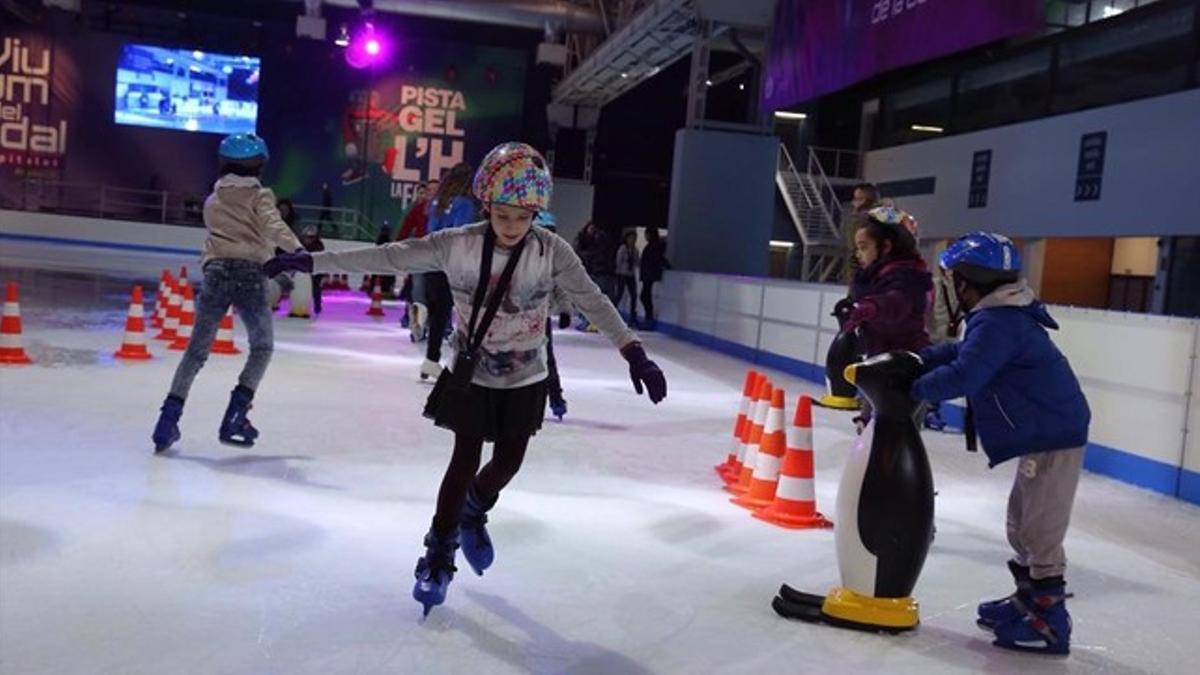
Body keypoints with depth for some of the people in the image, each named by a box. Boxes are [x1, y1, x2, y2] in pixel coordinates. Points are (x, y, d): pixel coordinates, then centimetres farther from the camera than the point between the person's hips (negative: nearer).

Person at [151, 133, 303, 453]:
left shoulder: (213, 200, 21)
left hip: (216, 270, 3)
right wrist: (297, 249, -27)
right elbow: (273, 226, -12)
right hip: (251, 273, -3)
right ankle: (235, 414, 1)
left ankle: (170, 414, -2)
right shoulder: (260, 195, 7)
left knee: (197, 349, 9)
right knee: (262, 347, 12)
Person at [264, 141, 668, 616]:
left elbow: (594, 302, -19)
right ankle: (439, 552, 18)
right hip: (470, 375, -1)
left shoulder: (552, 252, -18)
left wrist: (635, 355, -28)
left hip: (524, 379, 2)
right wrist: (312, 261, -18)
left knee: (508, 460, 11)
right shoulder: (457, 244, -19)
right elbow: (388, 257, -17)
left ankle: (472, 514, 43)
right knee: (466, 460, -1)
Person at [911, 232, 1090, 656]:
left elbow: (962, 376, -28)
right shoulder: (1003, 317, 13)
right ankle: (1028, 600, 33)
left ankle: (1050, 623, 3)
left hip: (1054, 438, -11)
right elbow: (960, 351, 19)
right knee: (1022, 525, 20)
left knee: (1039, 534, -4)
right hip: (1047, 434, 11)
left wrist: (915, 389, -14)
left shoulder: (998, 323, -21)